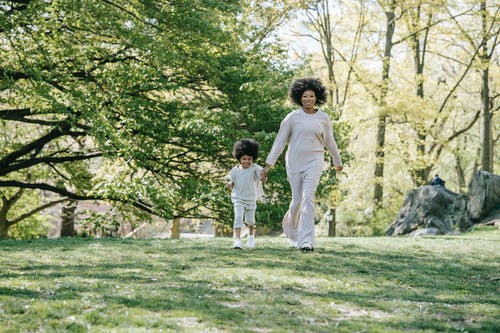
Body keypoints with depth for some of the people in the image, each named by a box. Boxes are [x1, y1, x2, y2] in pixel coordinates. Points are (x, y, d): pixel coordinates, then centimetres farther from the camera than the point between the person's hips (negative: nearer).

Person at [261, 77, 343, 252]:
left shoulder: (323, 118, 3)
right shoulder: (292, 117, 0)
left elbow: (329, 141, 17)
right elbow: (280, 141, 1)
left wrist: (338, 161, 27)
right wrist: (268, 164, -3)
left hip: (314, 162, 0)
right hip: (294, 162, 0)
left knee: (308, 197, -17)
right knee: (297, 200, 6)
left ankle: (307, 241, -20)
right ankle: (290, 225, 40)